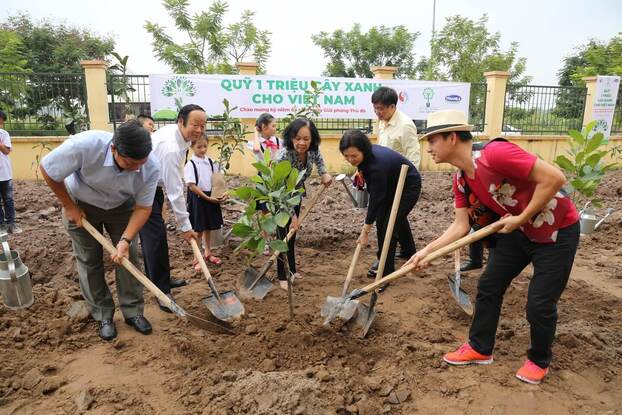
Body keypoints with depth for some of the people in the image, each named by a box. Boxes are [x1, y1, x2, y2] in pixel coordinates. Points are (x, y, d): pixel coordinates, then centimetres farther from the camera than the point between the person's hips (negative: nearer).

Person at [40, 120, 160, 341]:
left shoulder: (151, 167, -31)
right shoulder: (85, 145, -39)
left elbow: (143, 207, -19)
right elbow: (47, 170, -21)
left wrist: (125, 239, -30)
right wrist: (69, 207, -13)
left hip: (121, 206, 2)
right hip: (81, 203, -1)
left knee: (129, 257, -2)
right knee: (89, 260, 3)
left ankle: (133, 311, 14)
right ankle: (103, 315, 17)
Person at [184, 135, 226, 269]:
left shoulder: (210, 161, 4)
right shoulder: (190, 164, -12)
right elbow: (191, 186, -17)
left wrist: (222, 193, -8)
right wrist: (207, 198, -21)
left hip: (212, 197, 5)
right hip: (198, 198, -5)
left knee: (208, 227, 17)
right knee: (198, 230, 2)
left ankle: (207, 253, 33)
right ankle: (197, 258, 13)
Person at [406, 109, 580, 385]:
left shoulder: (495, 153, -30)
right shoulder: (461, 180, -3)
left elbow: (554, 178, -29)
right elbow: (460, 226, -1)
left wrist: (521, 218, -23)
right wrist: (427, 251, -7)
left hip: (557, 232, -7)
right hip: (518, 231, 8)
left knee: (540, 305, 1)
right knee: (488, 287, 8)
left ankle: (539, 360, 28)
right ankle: (480, 348, 27)